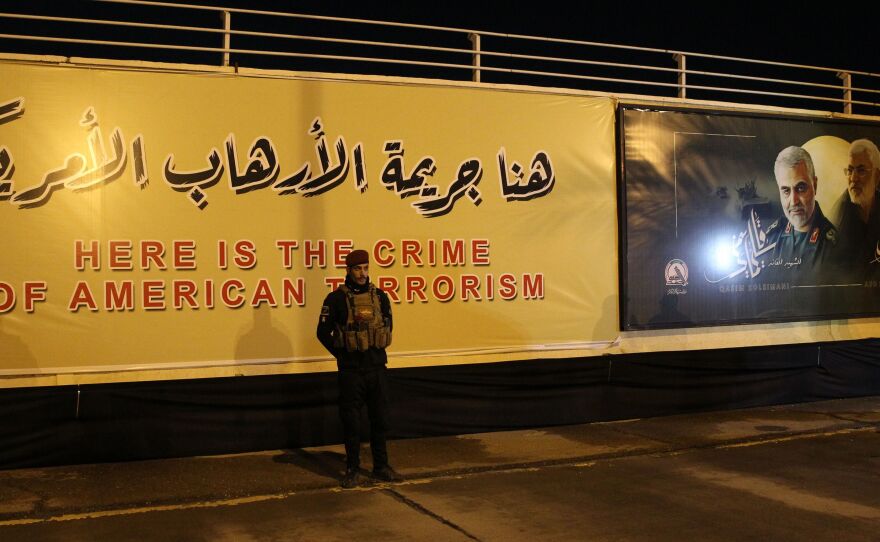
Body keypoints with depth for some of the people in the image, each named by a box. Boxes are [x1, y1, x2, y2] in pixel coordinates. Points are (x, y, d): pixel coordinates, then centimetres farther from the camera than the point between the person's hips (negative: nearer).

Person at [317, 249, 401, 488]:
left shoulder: (379, 296, 5)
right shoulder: (336, 299, -7)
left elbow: (388, 325, 17)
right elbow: (323, 332, -2)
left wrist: (378, 350, 10)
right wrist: (342, 355, 0)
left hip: (377, 367, 4)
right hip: (351, 371, -4)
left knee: (380, 419, 10)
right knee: (351, 422, 4)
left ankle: (381, 466, 23)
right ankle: (352, 470, 14)